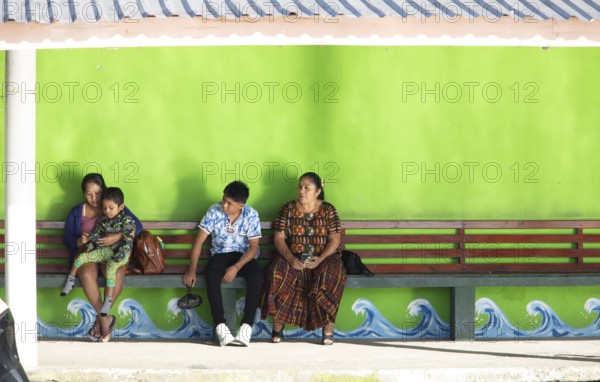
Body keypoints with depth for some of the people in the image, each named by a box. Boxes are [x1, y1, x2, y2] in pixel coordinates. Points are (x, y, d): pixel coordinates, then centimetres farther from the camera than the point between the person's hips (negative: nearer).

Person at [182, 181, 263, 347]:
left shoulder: (251, 215, -10)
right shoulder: (214, 211, -9)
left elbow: (253, 246, -11)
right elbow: (199, 241, -8)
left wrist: (236, 267, -26)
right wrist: (192, 270, -17)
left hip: (244, 256, 0)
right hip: (220, 254, 0)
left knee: (256, 275, -35)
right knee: (211, 275, -35)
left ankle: (247, 325, -34)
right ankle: (220, 325, -35)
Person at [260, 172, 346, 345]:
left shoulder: (328, 210, 4)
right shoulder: (288, 209, 7)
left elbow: (335, 240, -3)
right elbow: (279, 238, 0)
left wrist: (320, 259, -20)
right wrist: (291, 259, -18)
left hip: (323, 258, -1)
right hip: (293, 258, 1)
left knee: (329, 277, -36)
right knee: (278, 274, -32)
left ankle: (328, 328, -27)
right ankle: (278, 324, -20)